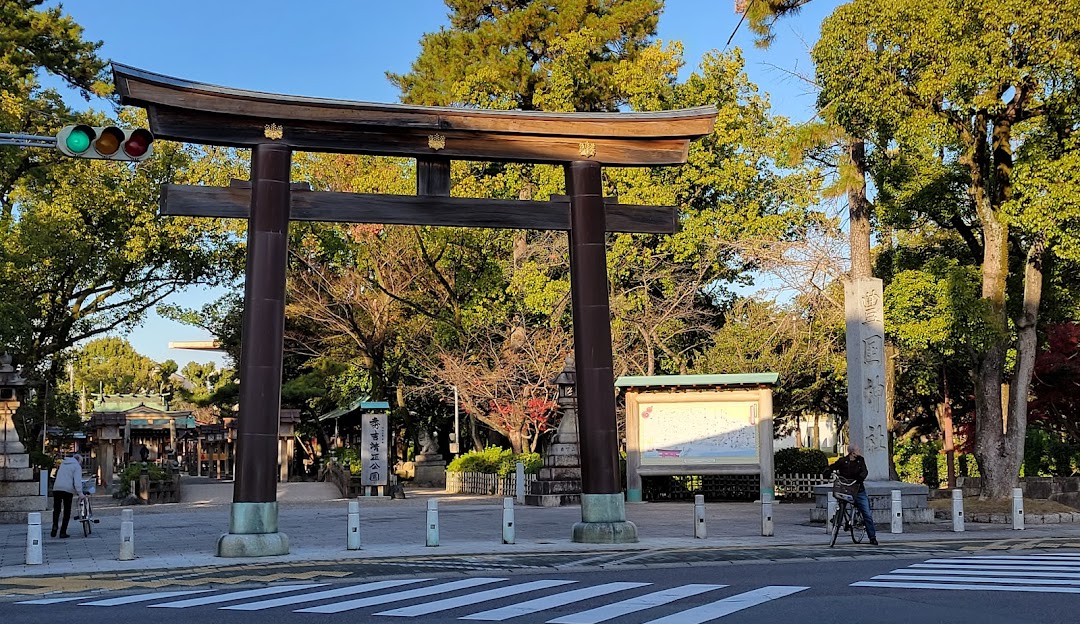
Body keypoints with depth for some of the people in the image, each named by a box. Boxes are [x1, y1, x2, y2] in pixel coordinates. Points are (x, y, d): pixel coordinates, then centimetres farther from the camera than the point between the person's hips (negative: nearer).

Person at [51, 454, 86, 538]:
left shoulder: (63, 463, 23)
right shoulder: (77, 466, 3)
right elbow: (77, 480, -12)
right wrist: (80, 492, -20)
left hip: (56, 488, 5)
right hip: (68, 490, -5)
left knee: (56, 509, 14)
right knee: (67, 511, 5)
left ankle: (55, 525, -9)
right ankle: (63, 532, 3)